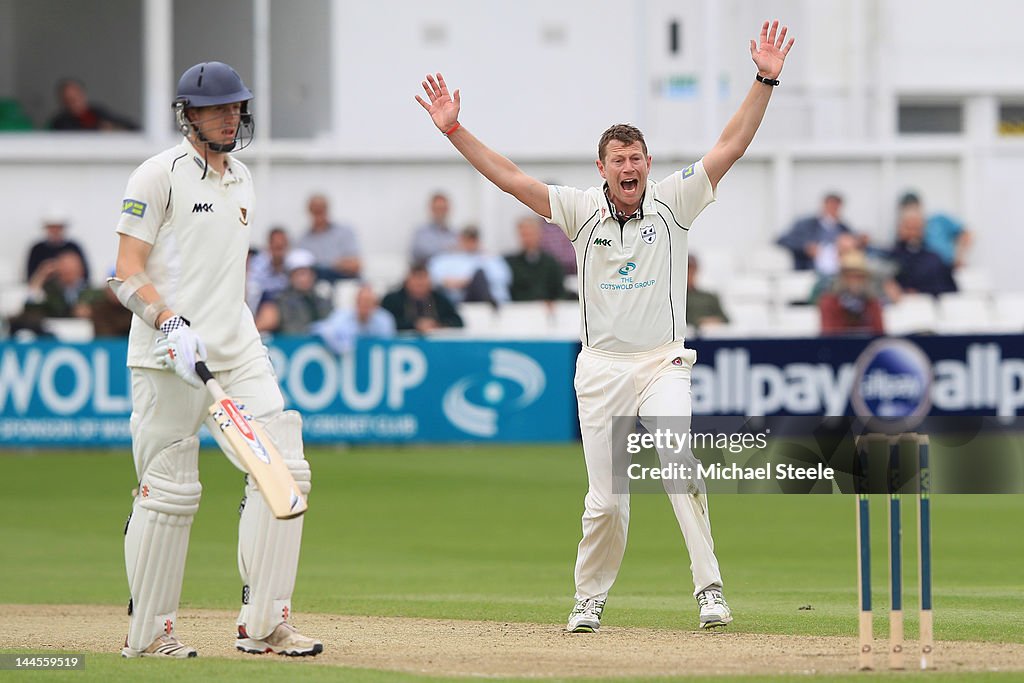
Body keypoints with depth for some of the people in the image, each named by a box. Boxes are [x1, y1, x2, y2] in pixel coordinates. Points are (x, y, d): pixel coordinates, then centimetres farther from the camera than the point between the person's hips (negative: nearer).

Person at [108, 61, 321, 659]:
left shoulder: (242, 179, 18)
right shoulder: (161, 175, -5)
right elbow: (128, 274, -11)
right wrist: (170, 323, -24)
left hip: (238, 353, 7)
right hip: (168, 360, -7)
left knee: (284, 470, -5)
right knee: (170, 492, -4)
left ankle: (264, 623, -2)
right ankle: (149, 632, 8)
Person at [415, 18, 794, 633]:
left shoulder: (671, 204, 2)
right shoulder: (583, 211, 5)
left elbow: (731, 148, -3)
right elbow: (509, 177, 2)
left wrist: (765, 81, -12)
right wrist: (454, 130, -5)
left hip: (663, 364, -2)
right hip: (601, 368, 2)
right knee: (606, 499, 2)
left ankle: (710, 591, -24)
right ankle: (590, 599, 20)